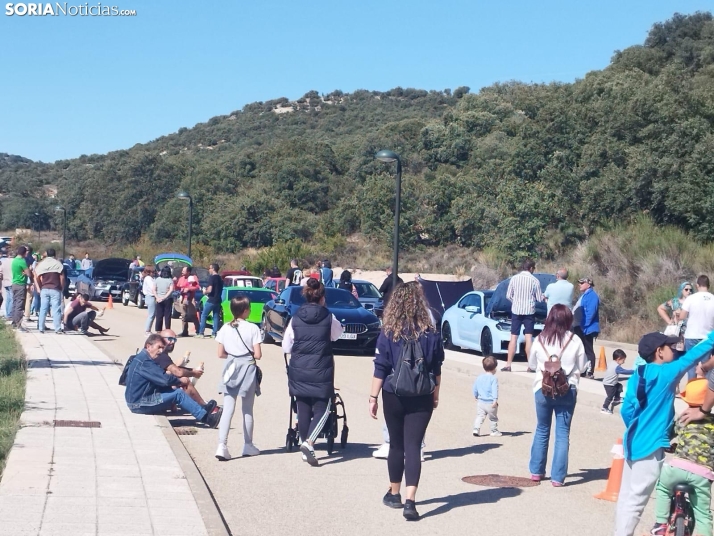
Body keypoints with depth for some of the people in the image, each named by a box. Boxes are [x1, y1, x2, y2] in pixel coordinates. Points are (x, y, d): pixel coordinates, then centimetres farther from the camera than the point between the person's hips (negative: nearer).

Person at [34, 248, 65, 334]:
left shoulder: (41, 264, 7)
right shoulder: (58, 264, -2)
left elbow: (36, 277, 3)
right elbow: (62, 277, -7)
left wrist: (39, 288, 10)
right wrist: (62, 287, 4)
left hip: (44, 289, 3)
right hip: (55, 289, -3)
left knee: (43, 309, 7)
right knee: (56, 309, -3)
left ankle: (41, 328, 8)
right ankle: (58, 329, -5)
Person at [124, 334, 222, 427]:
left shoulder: (143, 358, 14)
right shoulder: (144, 361, -20)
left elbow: (160, 379, 11)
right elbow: (165, 379, -24)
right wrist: (179, 381, -5)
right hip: (140, 405, -10)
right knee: (178, 394, -13)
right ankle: (207, 418, -11)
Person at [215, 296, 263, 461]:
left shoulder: (225, 328, 1)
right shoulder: (253, 328, -10)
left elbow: (221, 354, 3)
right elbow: (258, 354, -11)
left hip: (231, 369, 2)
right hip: (248, 369, -2)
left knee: (228, 409, 0)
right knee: (247, 410, 12)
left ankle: (222, 445, -15)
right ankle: (248, 445, 23)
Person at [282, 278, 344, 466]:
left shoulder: (295, 318, 0)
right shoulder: (329, 318, -5)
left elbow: (286, 347, 4)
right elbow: (337, 333, 15)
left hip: (298, 372, 3)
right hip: (321, 372, -2)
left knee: (303, 410, 11)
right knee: (322, 409, 3)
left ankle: (305, 447, 17)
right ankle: (309, 442, -17)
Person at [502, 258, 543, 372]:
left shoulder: (514, 278, -2)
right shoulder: (534, 280, -5)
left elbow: (508, 296, 2)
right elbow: (539, 298, 1)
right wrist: (544, 296, 23)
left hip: (516, 311, 1)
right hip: (529, 311, -1)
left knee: (513, 338, 4)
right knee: (528, 338, 3)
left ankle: (508, 365, 3)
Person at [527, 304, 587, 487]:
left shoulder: (540, 339, -4)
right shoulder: (575, 341, -8)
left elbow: (532, 364, 9)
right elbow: (582, 367, 2)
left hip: (542, 389, 2)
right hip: (567, 391, -2)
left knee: (542, 430, 17)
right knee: (562, 434, 5)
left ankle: (536, 471, 24)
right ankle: (557, 477, 4)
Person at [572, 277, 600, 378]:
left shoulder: (592, 296, -13)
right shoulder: (584, 295, 20)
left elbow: (591, 312, -21)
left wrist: (584, 325, -23)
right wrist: (576, 324, 19)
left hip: (586, 328, -10)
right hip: (580, 328, 10)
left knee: (588, 350, -6)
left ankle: (590, 372, -4)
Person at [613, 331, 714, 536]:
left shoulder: (638, 375, 7)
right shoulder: (666, 373, -13)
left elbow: (626, 410, 7)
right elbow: (695, 354, -8)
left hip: (634, 443, 8)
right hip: (651, 447, -8)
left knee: (626, 497, 13)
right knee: (635, 501, -3)